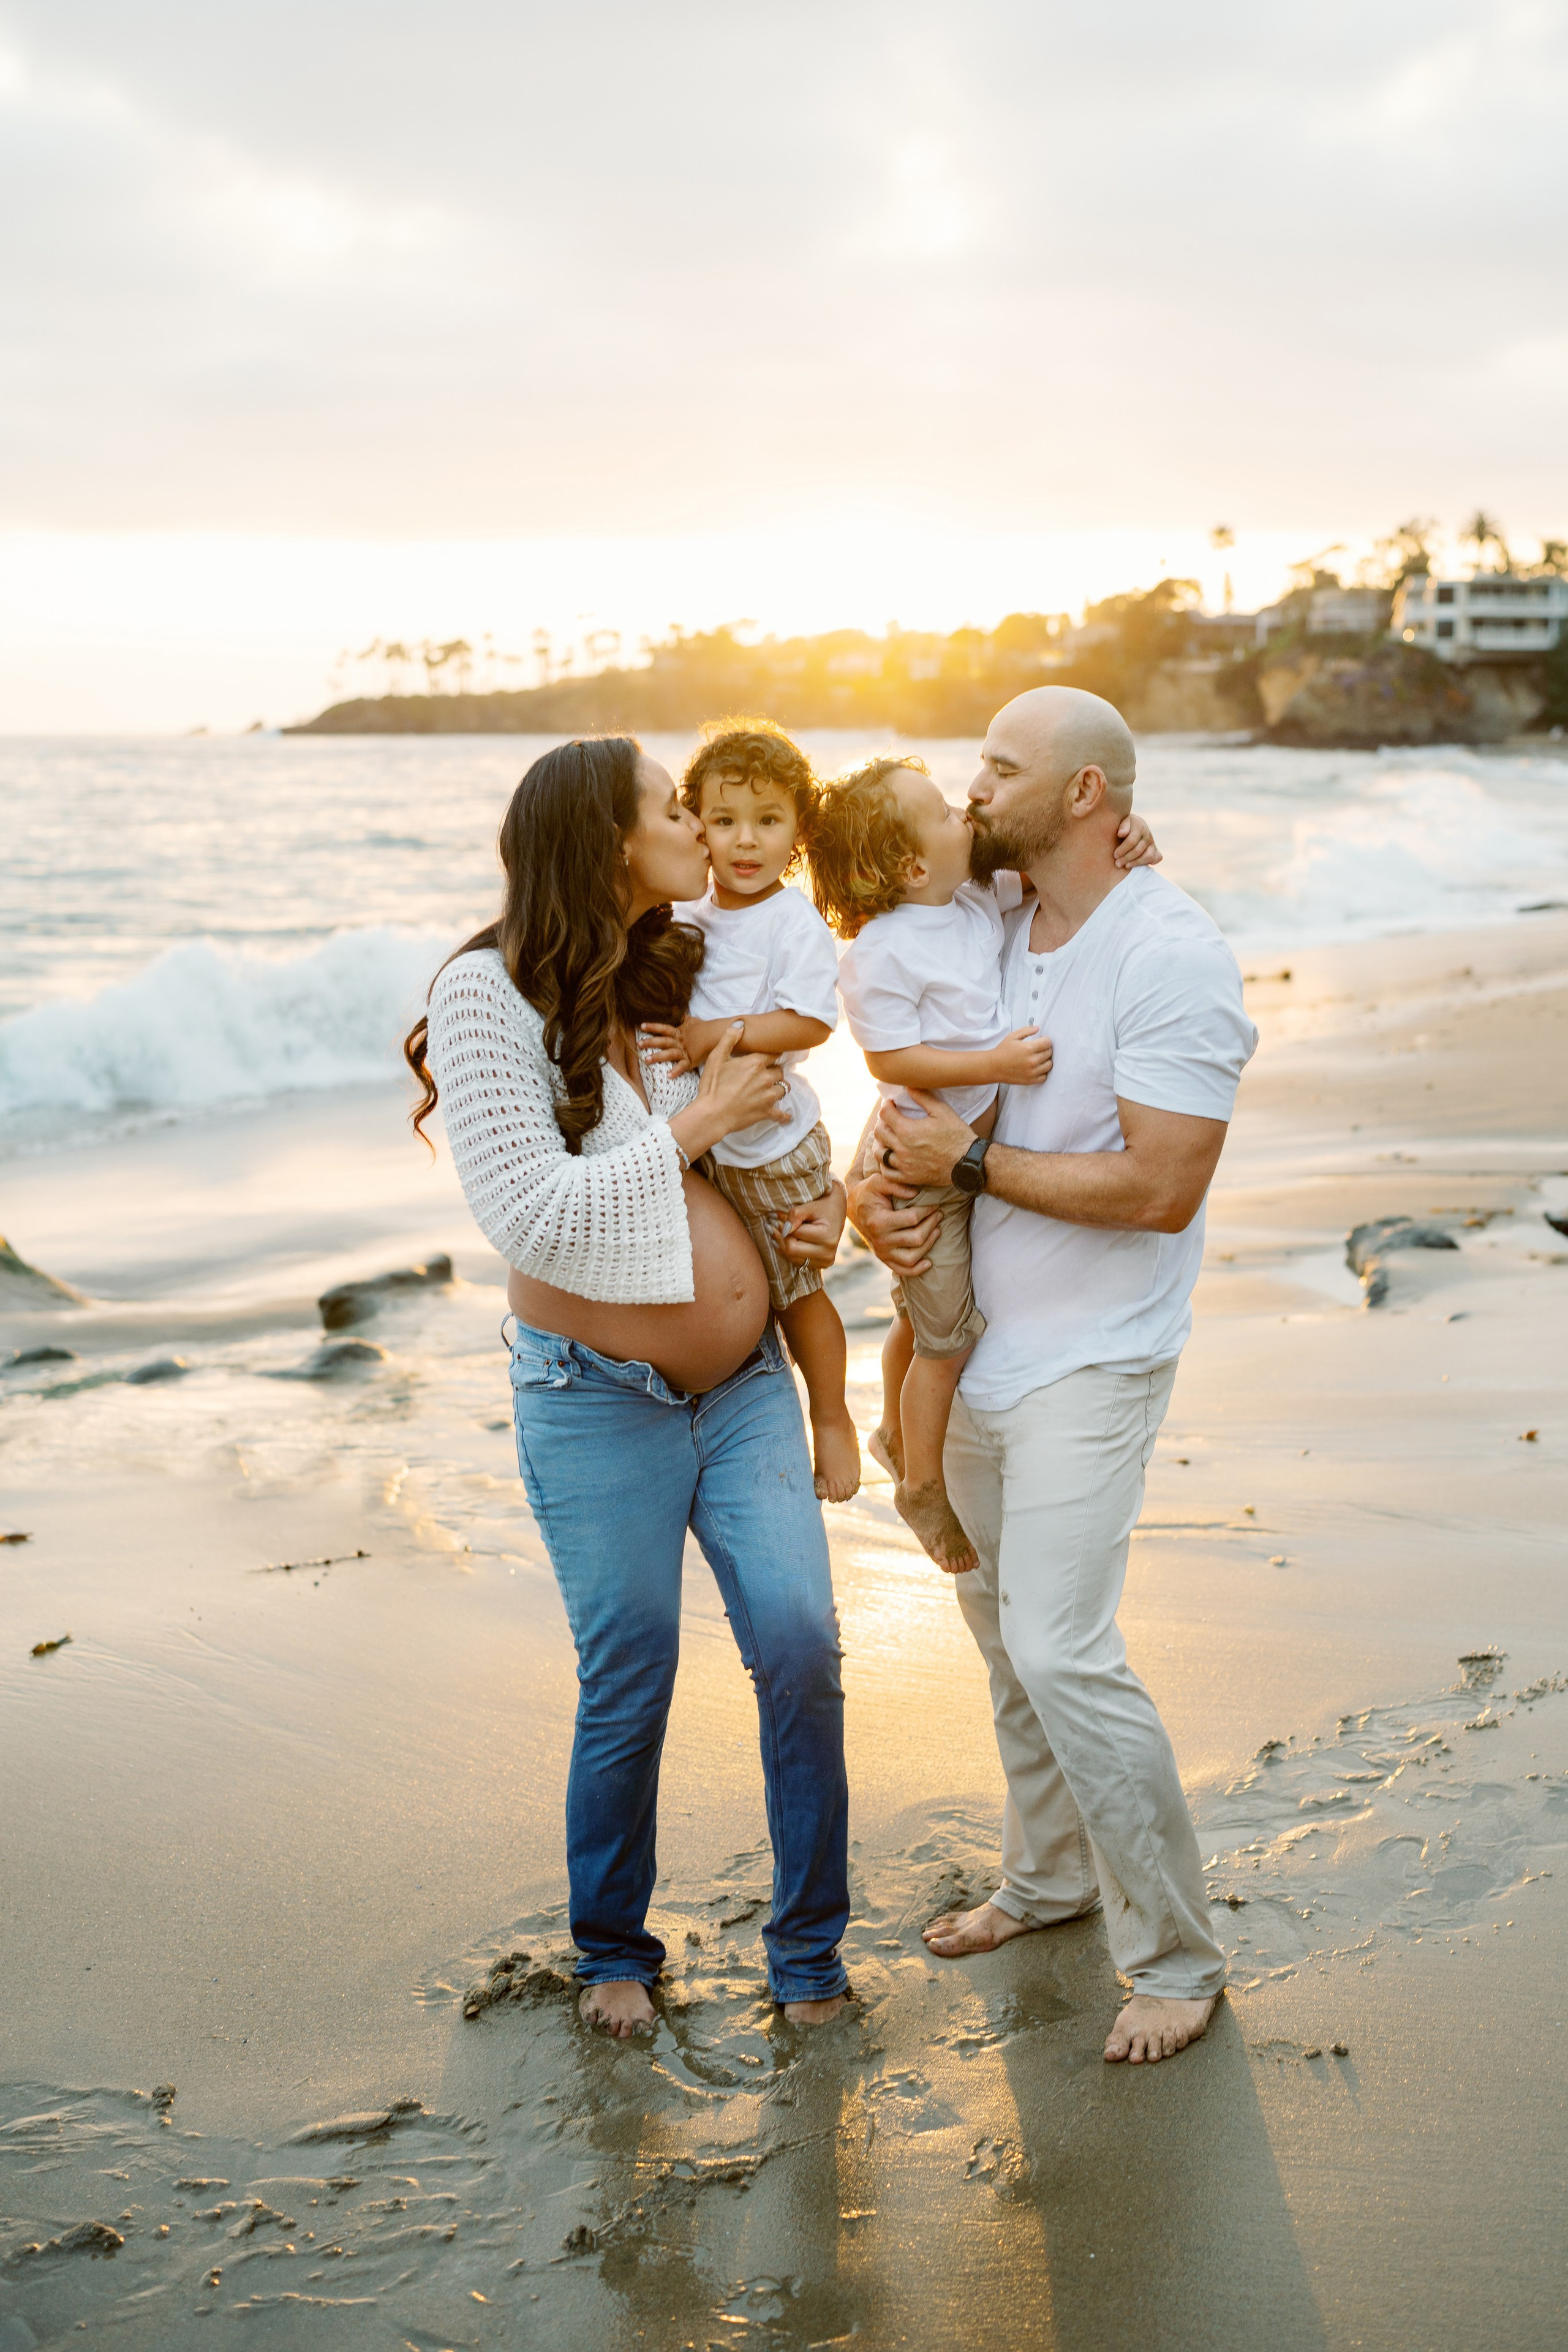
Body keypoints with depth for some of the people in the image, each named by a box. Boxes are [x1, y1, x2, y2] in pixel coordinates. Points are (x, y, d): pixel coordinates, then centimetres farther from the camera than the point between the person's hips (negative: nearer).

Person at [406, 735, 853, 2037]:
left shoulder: (686, 972, 5)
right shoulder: (489, 994, -13)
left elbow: (778, 1121, 23)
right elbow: (532, 1212, -22)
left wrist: (829, 1198, 3)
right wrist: (697, 1123, -16)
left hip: (747, 1381, 5)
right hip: (601, 1401, -5)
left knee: (802, 1645, -3)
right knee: (629, 1685, 5)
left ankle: (809, 1948, 14)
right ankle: (613, 1950, 28)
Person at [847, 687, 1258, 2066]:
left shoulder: (1172, 958, -19)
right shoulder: (991, 931, 5)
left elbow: (1161, 1190, -24)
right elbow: (919, 1085, 16)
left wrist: (970, 1157, -20)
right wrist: (878, 1179, -7)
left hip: (1093, 1359, -8)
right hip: (984, 1338, 8)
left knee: (1063, 1649, -13)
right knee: (1002, 1619, 18)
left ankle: (1176, 1955, 3)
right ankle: (1050, 1876, 36)